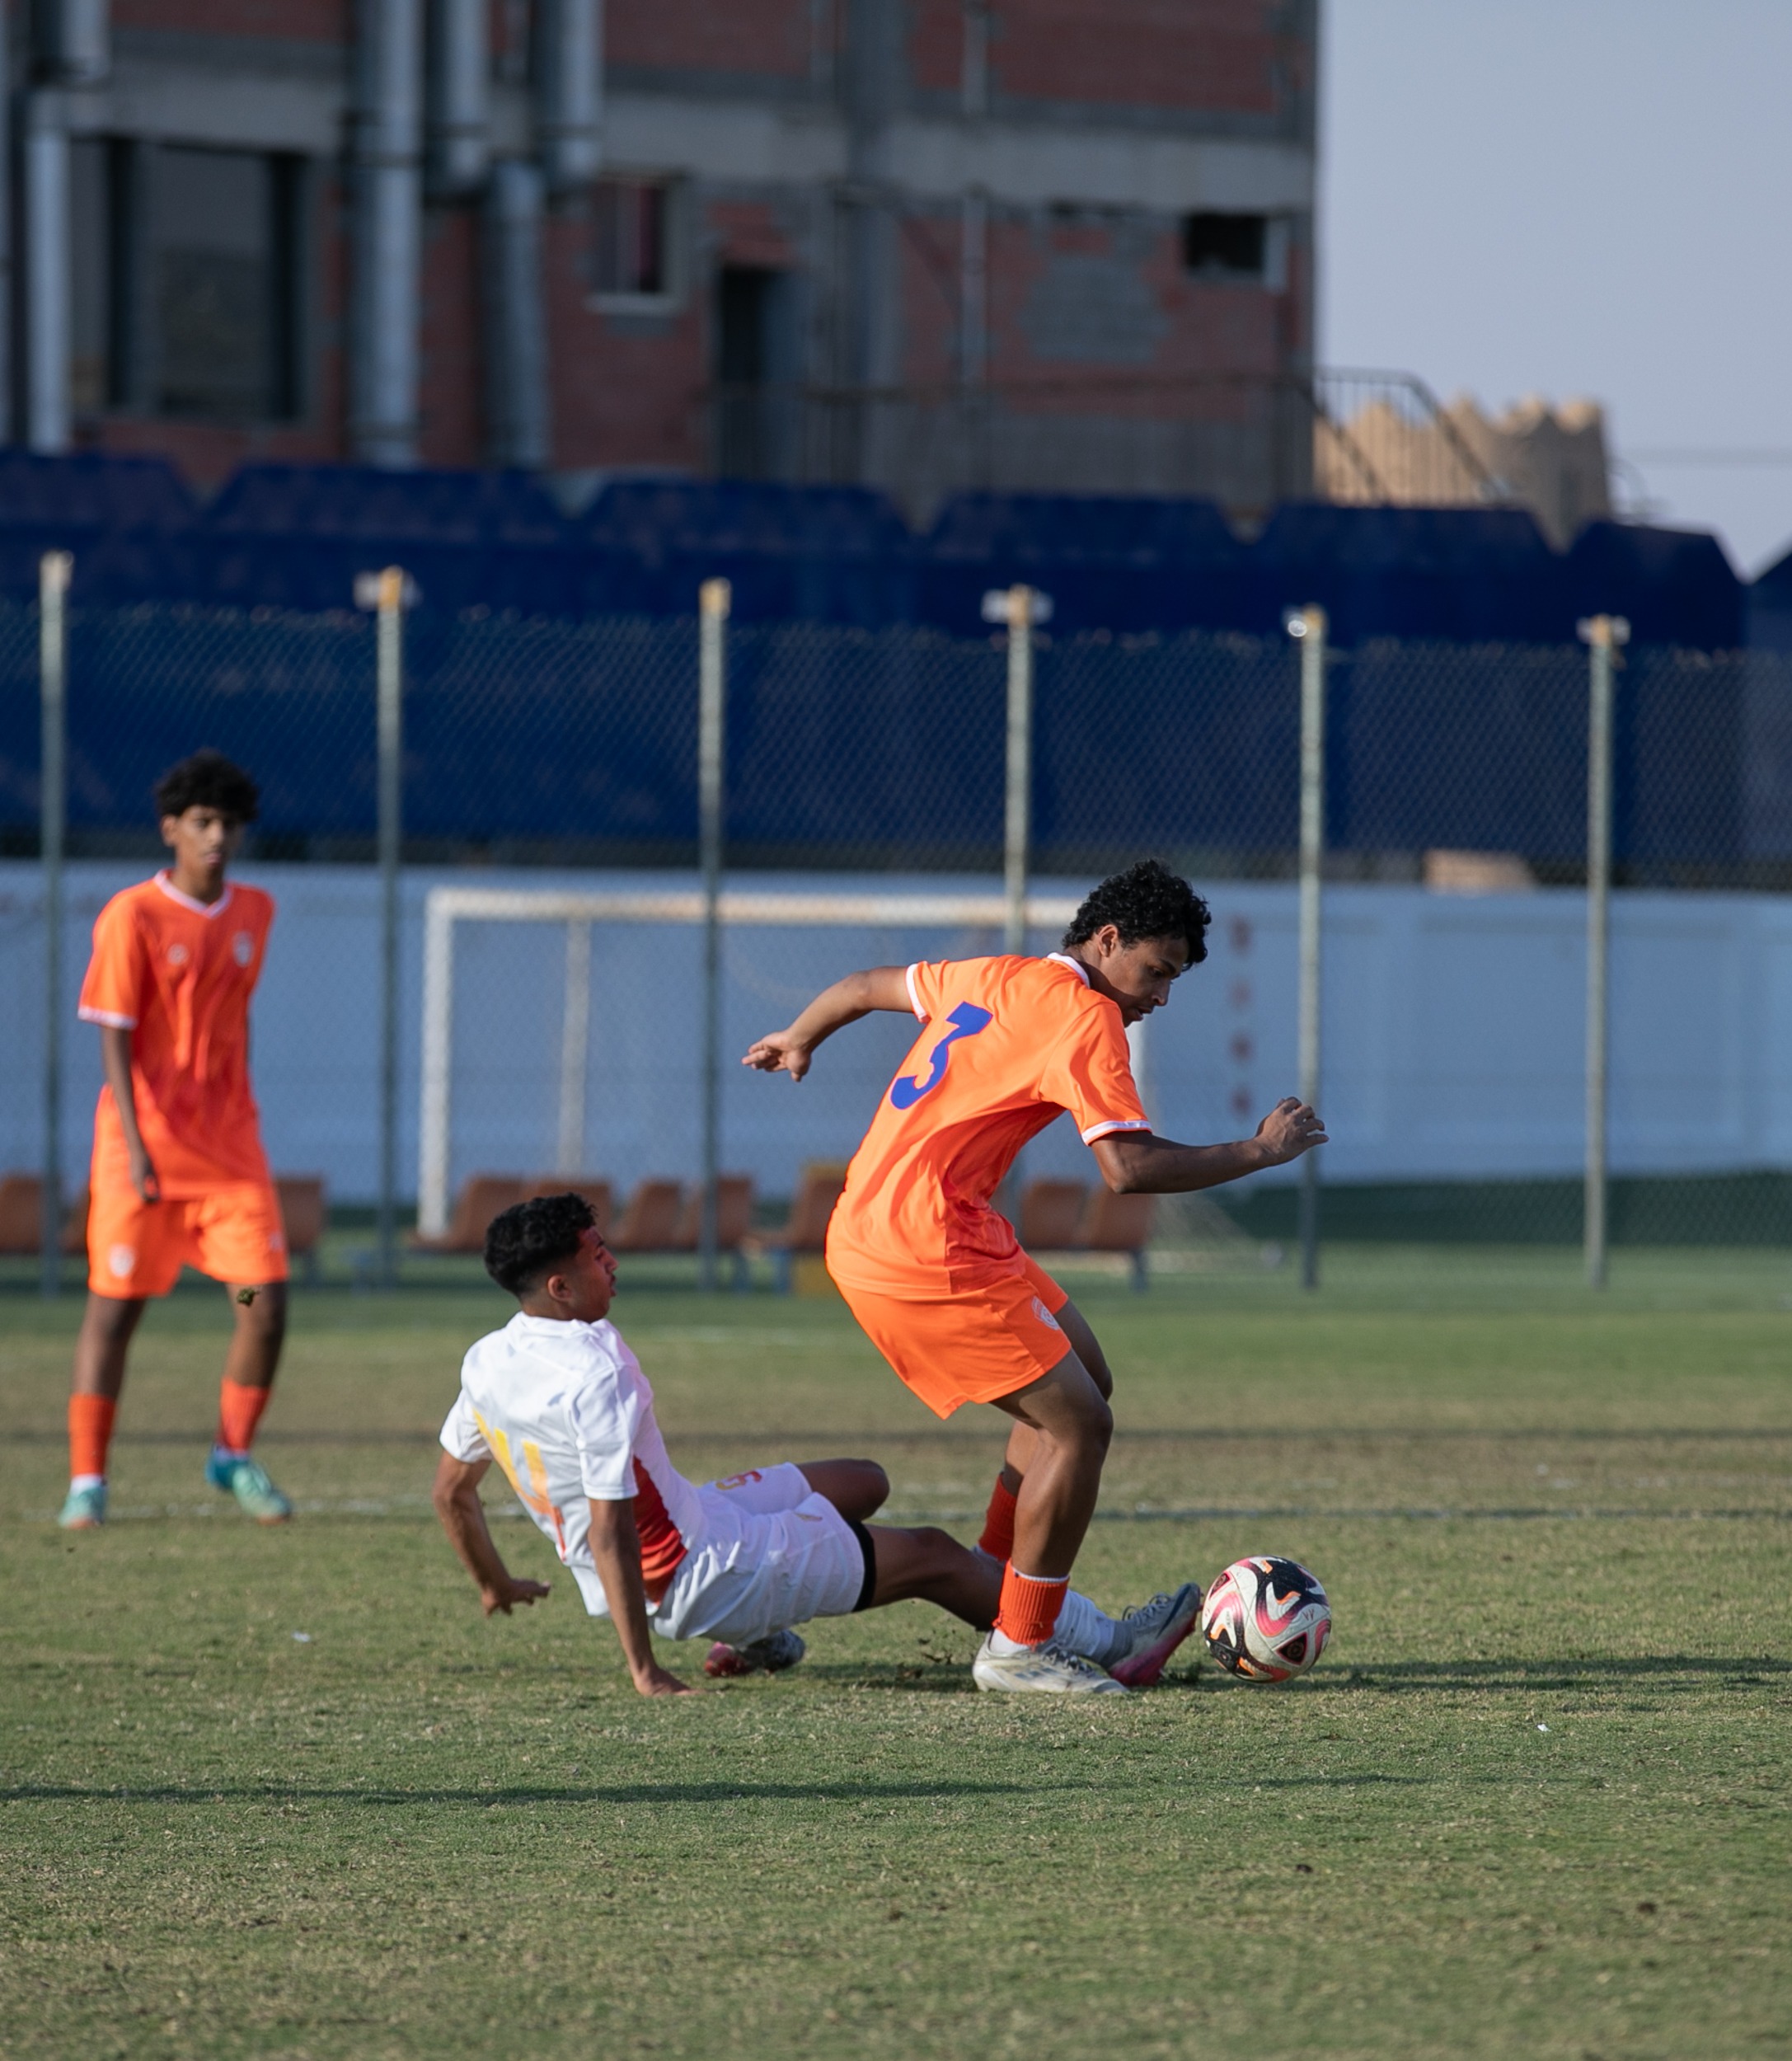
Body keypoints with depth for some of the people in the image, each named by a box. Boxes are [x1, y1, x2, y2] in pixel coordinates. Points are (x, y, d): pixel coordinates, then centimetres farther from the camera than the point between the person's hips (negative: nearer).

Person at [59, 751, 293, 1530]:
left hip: (229, 1141, 4)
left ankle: (235, 1456, 14)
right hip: (146, 1138, -4)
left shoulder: (253, 911, 7)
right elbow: (114, 1037, -11)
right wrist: (136, 1146, -18)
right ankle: (86, 1480, 8)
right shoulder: (132, 918, -9)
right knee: (114, 1305, 0)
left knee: (266, 1304, -4)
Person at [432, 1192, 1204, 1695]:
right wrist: (644, 1670, -25)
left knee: (863, 1483, 23)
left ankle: (755, 1636, 22)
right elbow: (608, 1528, -29)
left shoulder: (486, 1362, -2)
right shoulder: (596, 1378, -29)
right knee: (931, 1556, 2)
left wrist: (494, 1583, 27)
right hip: (699, 1574, -9)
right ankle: (1107, 1642, 9)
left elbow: (451, 1489, 10)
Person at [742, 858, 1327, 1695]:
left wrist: (798, 1041, 51)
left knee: (1083, 1382, 19)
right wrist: (1257, 1152, -11)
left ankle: (995, 1606, 22)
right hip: (927, 1256, -10)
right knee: (1078, 1426, -8)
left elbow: (868, 985, 31)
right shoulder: (1085, 1018, -12)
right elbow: (1129, 1168, -22)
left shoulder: (998, 980, 16)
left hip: (868, 1233, 10)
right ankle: (1018, 1649, 2)